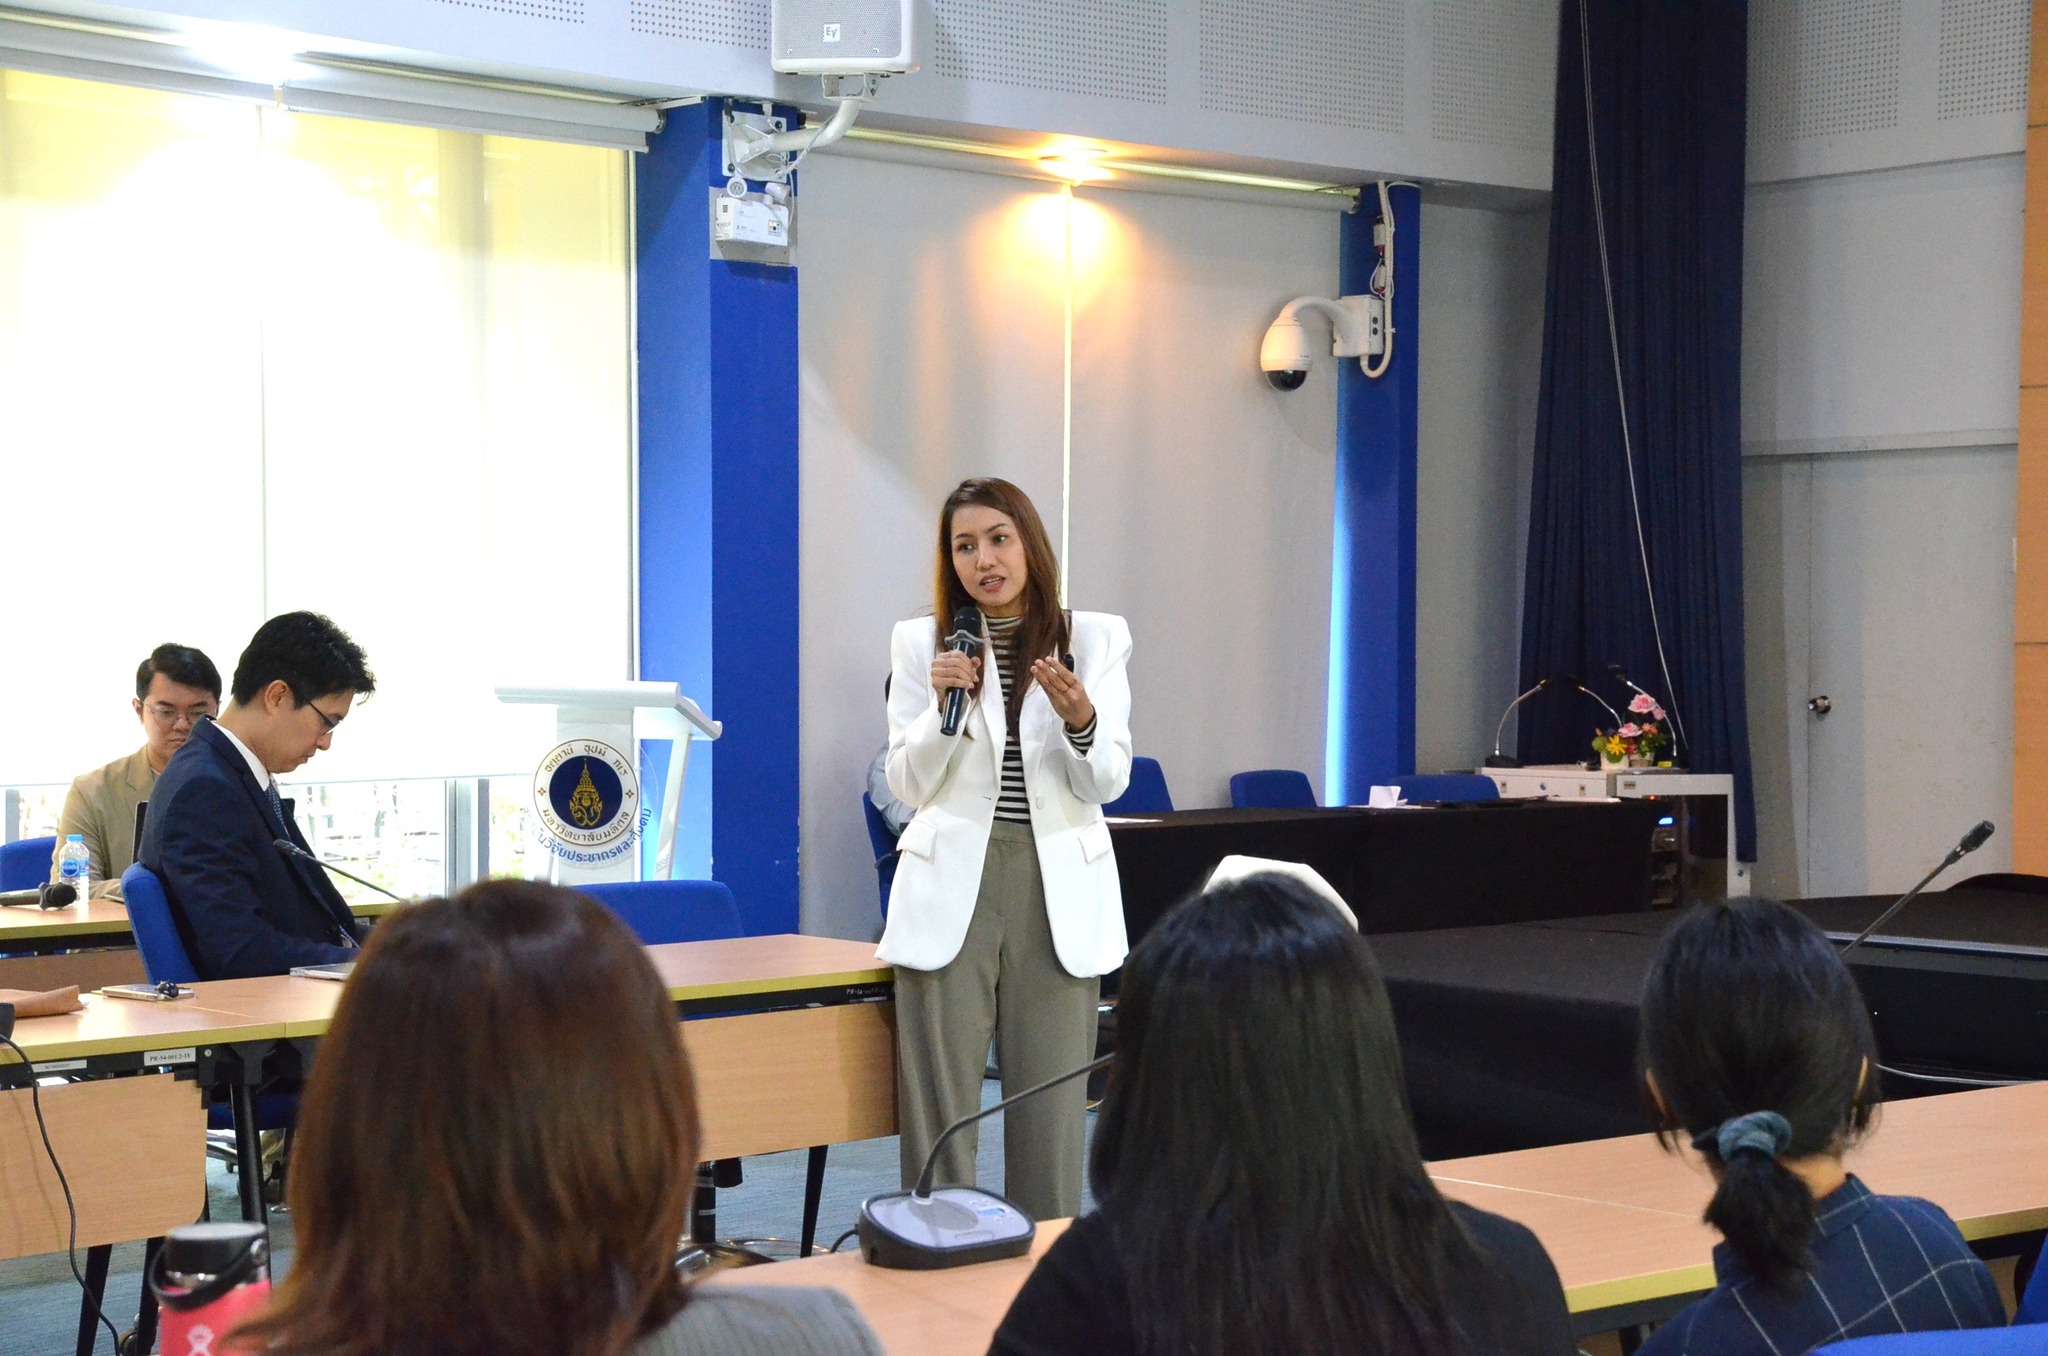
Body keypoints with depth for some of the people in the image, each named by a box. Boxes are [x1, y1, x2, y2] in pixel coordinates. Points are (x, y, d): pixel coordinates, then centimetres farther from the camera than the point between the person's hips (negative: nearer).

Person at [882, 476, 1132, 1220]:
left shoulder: (1096, 639, 4)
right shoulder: (920, 642, 5)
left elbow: (1107, 783, -1)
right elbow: (908, 787, 2)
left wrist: (1081, 719, -21)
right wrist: (944, 706, -14)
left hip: (1059, 888, 0)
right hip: (951, 886, 0)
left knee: (1052, 1103, 3)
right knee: (938, 1107, -1)